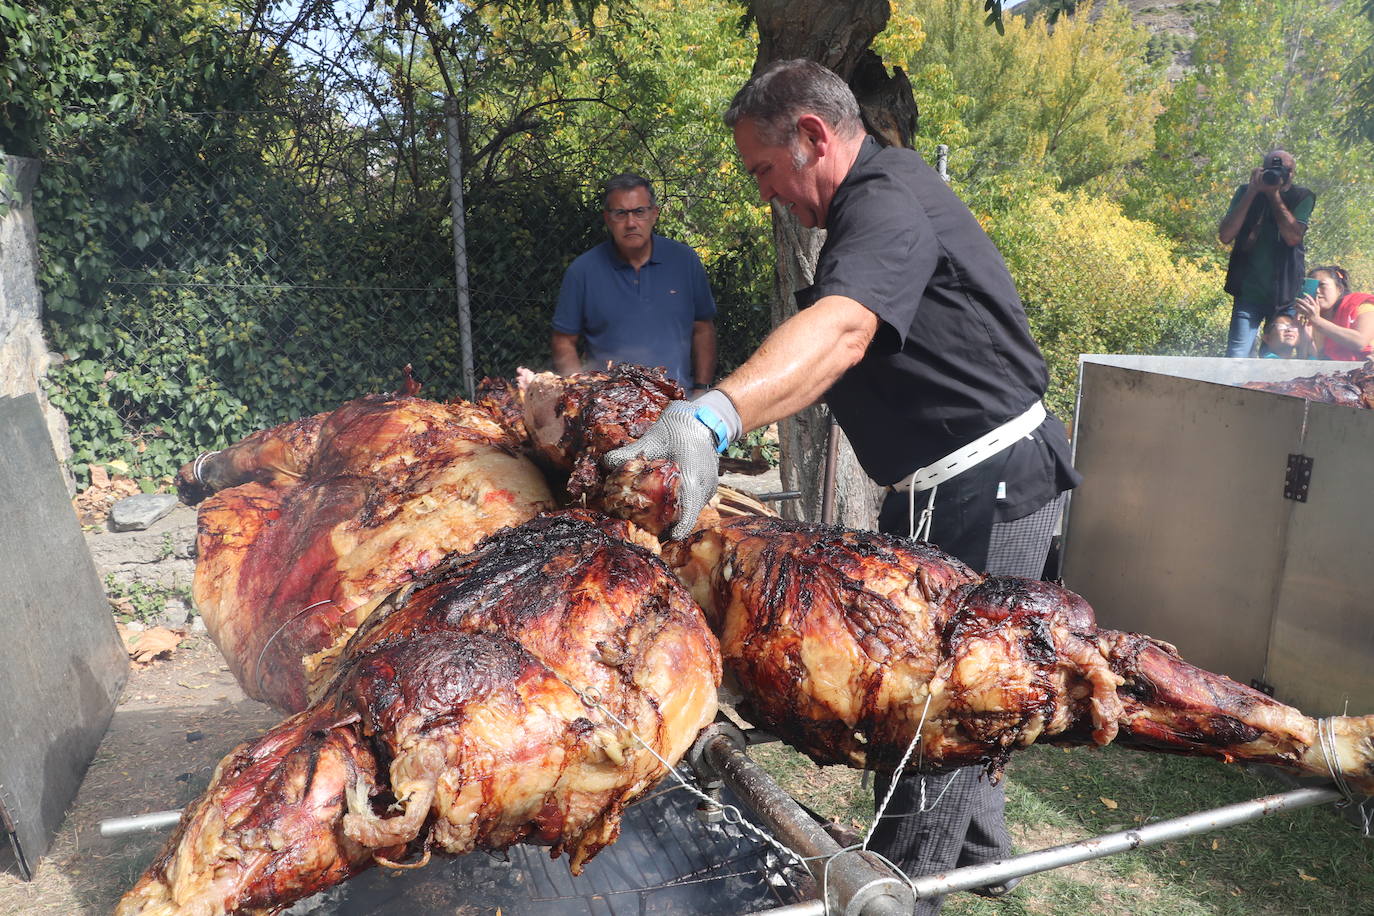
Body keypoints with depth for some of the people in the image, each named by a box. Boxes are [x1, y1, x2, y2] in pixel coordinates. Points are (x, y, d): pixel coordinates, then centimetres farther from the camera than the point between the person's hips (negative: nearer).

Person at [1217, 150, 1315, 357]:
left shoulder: (1302, 197, 3)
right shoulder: (1245, 193, 5)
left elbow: (1293, 237, -14)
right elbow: (1225, 236, -8)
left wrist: (1274, 194, -12)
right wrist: (1252, 192, -11)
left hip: (1284, 294, 0)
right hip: (1248, 292, 0)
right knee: (1236, 357, -10)